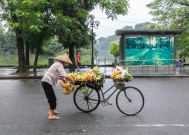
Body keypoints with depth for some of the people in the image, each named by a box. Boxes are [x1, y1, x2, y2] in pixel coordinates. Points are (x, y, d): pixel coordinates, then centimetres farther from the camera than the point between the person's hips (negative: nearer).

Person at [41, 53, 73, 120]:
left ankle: (51, 111, 37)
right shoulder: (59, 65, -12)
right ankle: (51, 115, -8)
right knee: (53, 98, -8)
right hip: (47, 82, -10)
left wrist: (62, 78, 9)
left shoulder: (57, 64, 18)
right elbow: (65, 76, -23)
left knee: (51, 97, 22)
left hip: (46, 81, 10)